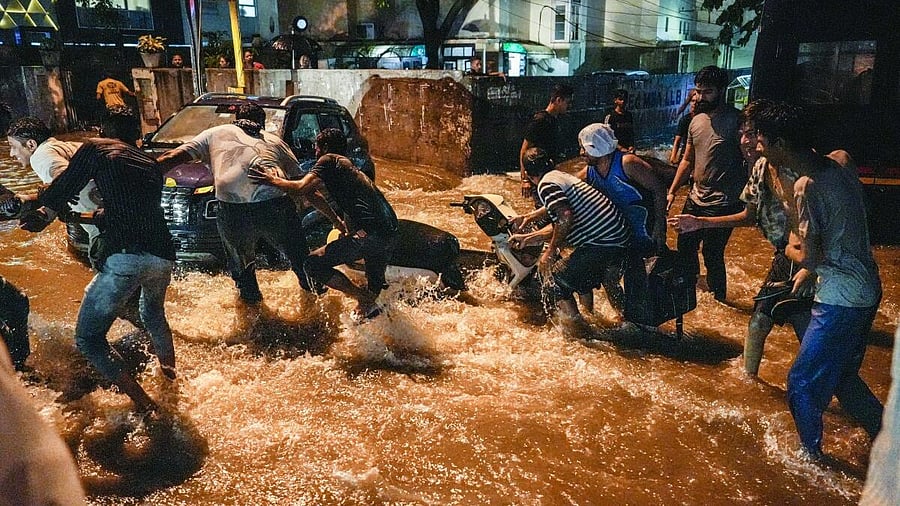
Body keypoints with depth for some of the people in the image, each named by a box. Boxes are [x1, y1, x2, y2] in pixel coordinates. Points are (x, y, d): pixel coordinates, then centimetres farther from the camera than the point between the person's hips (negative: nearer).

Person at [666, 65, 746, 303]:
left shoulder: (736, 120, -15)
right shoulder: (696, 121, 7)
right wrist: (672, 192, 12)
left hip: (722, 204, -7)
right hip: (696, 199, 8)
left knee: (712, 254, -2)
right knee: (685, 245, 19)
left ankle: (717, 299, 20)